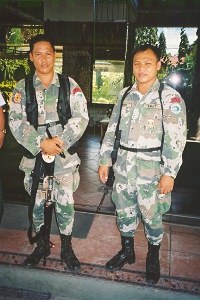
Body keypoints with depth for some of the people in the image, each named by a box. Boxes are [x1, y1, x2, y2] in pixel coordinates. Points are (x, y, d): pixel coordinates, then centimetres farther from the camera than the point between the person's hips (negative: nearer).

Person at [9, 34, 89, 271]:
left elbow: (81, 118, -6)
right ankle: (41, 246, 36)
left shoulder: (69, 85, 1)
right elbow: (16, 121, -5)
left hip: (64, 157, -1)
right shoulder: (22, 87, 3)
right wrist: (41, 143, -17)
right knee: (37, 205, 14)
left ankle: (67, 249, 27)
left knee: (65, 205, 6)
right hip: (34, 156, 2)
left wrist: (61, 141, -18)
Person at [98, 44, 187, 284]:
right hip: (123, 165, 5)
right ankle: (127, 252, 40)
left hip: (151, 169, -4)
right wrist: (105, 160, 7)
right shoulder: (124, 95, 7)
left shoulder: (170, 98, -7)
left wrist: (169, 173, -17)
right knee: (124, 211, 16)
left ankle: (153, 259, 34)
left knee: (151, 216, 8)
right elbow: (112, 129, 10)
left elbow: (176, 139, -12)